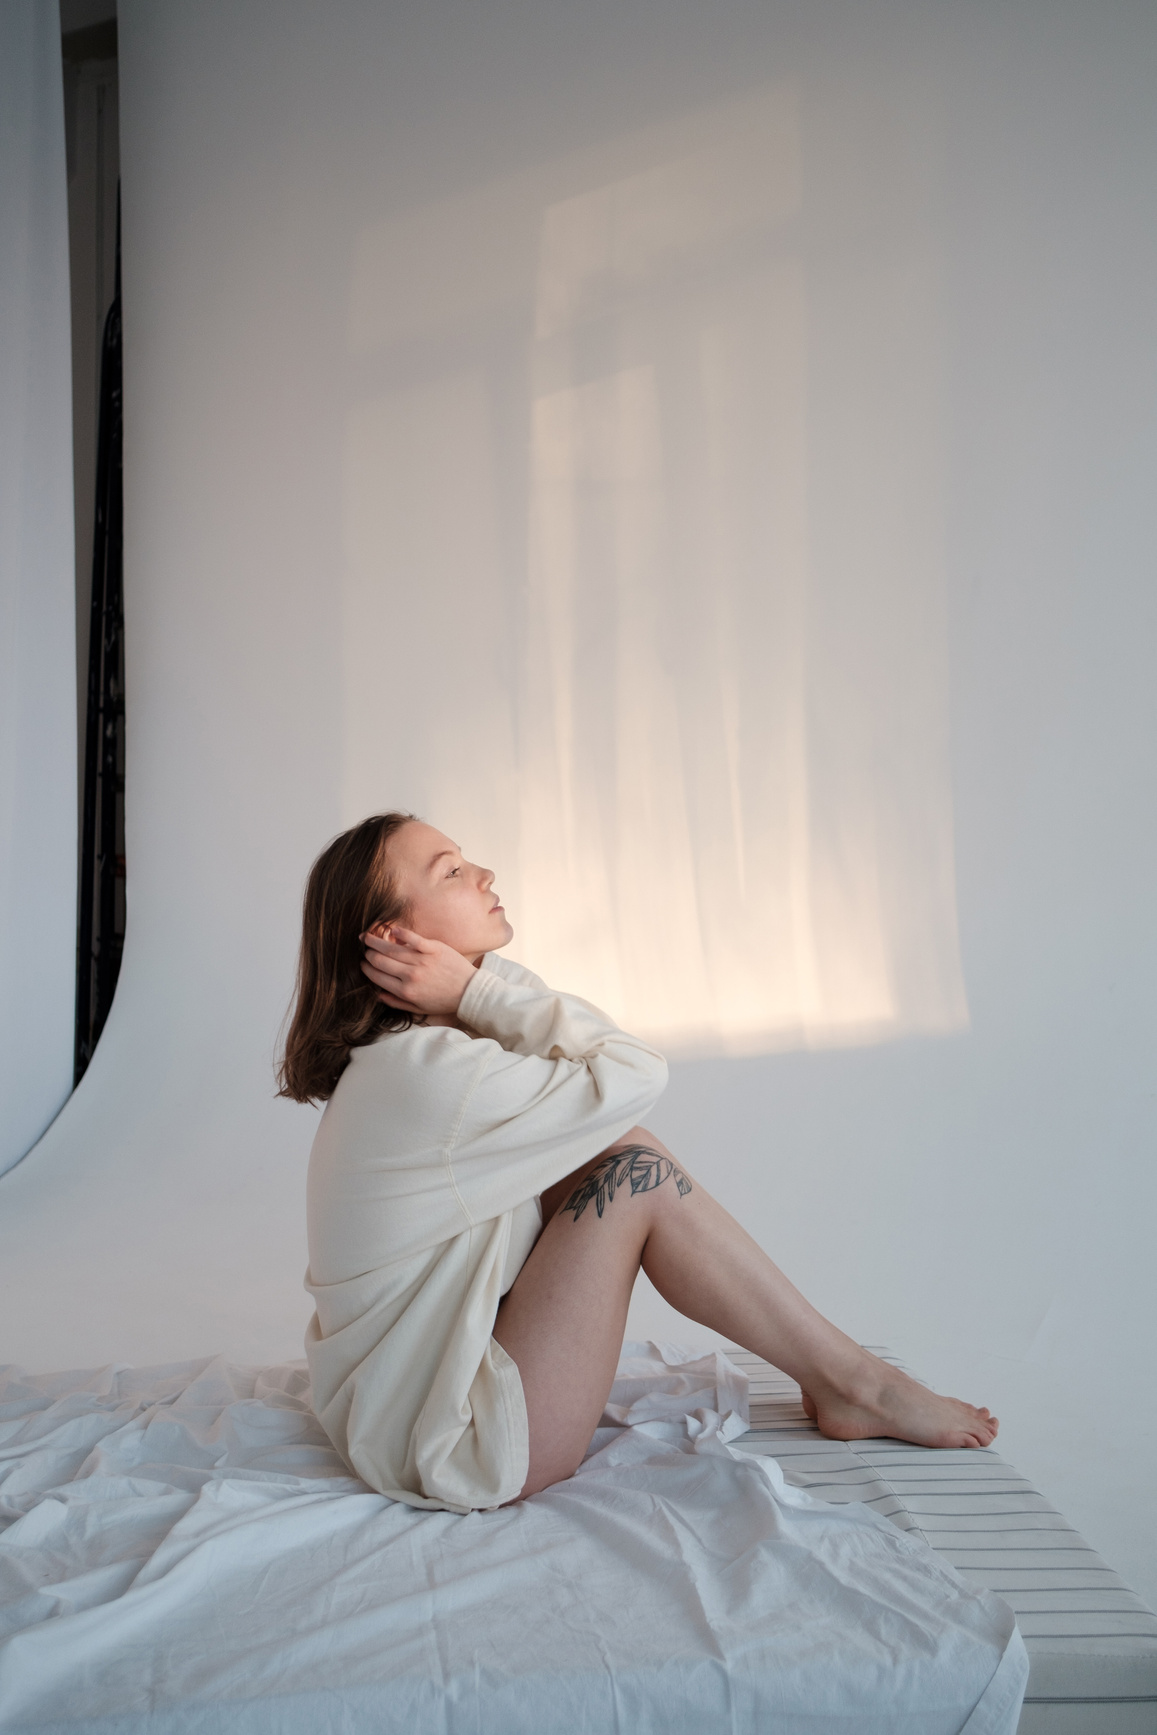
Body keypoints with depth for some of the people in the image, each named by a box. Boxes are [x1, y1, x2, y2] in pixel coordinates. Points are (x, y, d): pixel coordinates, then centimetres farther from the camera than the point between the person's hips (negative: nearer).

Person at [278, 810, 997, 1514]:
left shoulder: (395, 1058, 7)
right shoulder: (423, 1071, -25)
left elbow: (595, 1053, 3)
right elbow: (636, 1072, -20)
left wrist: (489, 984, -11)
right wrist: (479, 990, -16)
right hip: (452, 1450, -10)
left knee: (612, 1149, 2)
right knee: (635, 1173, -15)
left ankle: (836, 1375, 6)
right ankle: (853, 1383, 0)